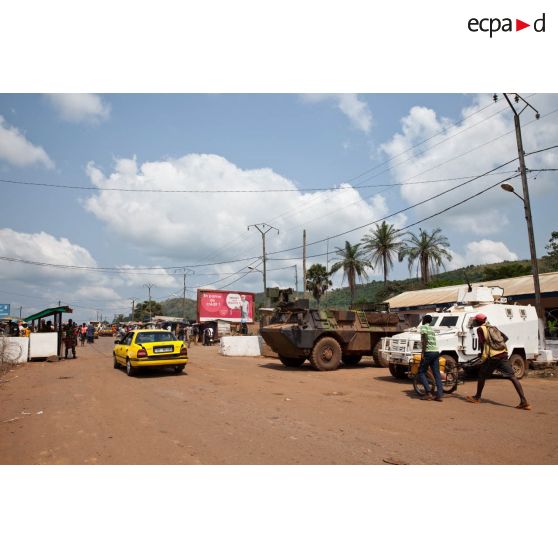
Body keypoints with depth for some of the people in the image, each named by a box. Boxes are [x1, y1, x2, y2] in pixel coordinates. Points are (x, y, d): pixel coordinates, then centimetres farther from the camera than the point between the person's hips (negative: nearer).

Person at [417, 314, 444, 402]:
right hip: (436, 352, 7)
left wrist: (423, 352, -15)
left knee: (421, 372, 1)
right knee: (437, 374, 5)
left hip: (428, 352, -7)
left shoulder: (423, 327, -2)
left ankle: (428, 393, -7)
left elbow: (425, 340, -14)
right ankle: (440, 395, -1)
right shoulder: (432, 329, 22)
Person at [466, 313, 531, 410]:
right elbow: (505, 337, 20)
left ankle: (477, 397, 21)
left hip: (492, 356, -5)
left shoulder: (480, 329, 4)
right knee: (512, 377, 0)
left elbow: (482, 342, -6)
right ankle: (524, 401, -9)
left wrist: (482, 353, 8)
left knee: (482, 375, 12)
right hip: (503, 354, 5)